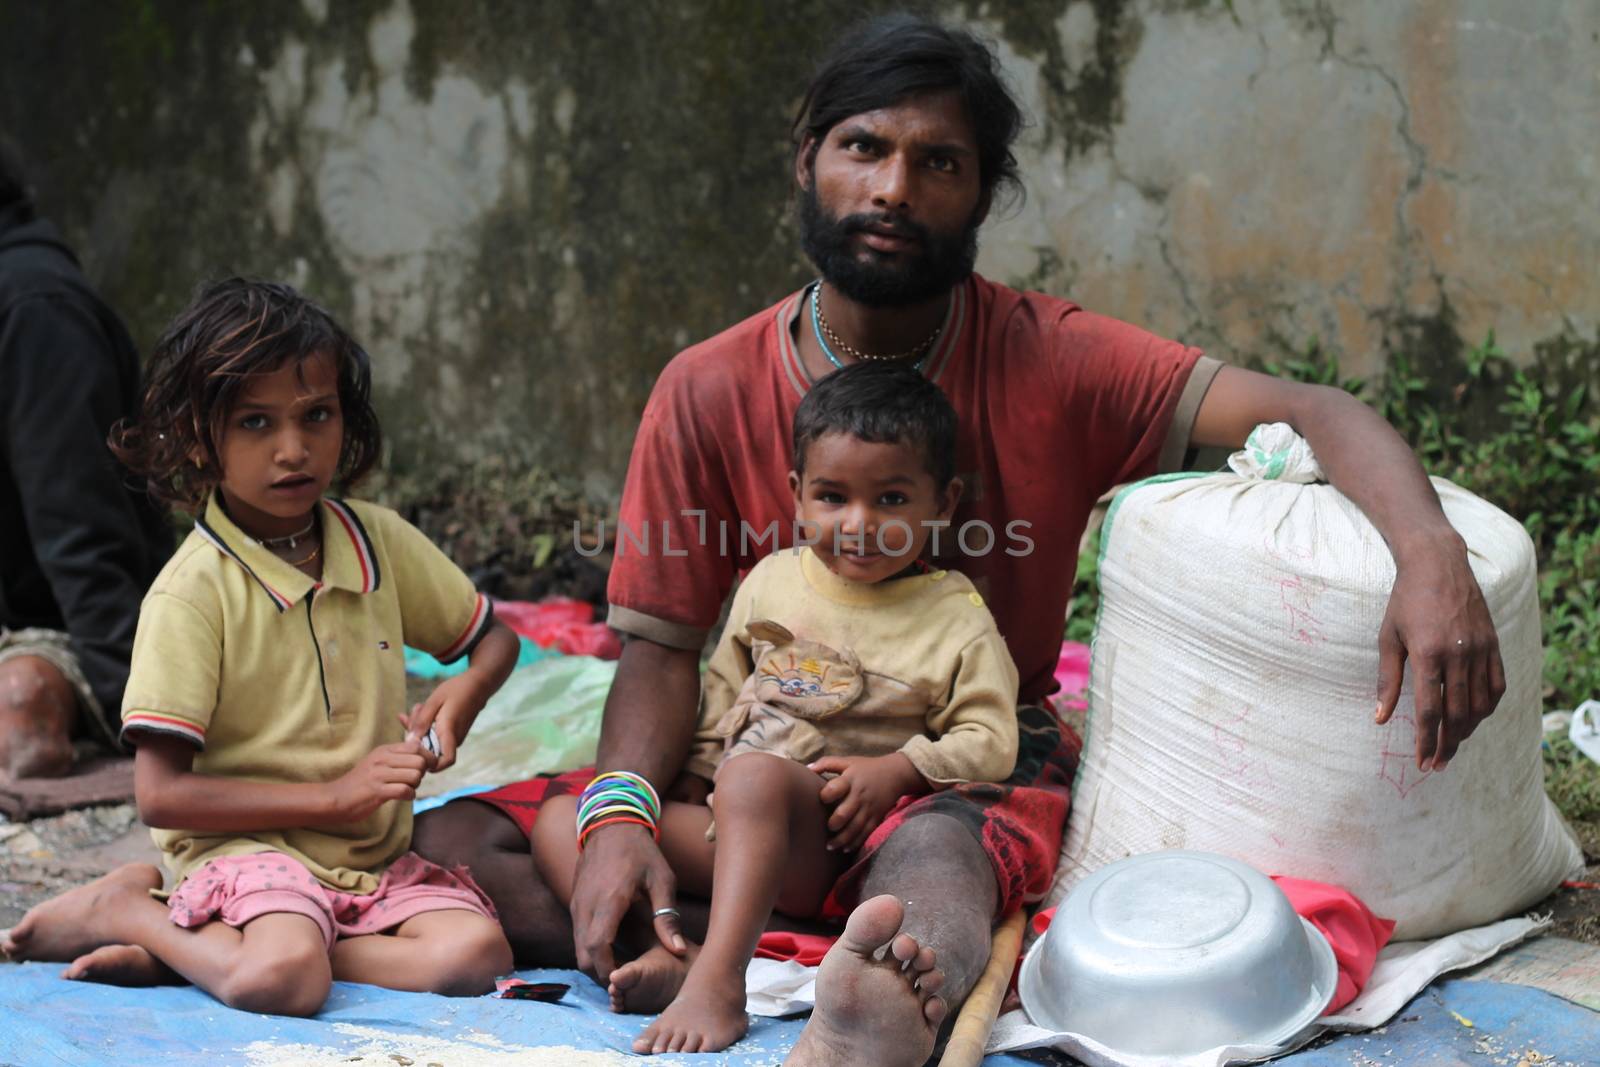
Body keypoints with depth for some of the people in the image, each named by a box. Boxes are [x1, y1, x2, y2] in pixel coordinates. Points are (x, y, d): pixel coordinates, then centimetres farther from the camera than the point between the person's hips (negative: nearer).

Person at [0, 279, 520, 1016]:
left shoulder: (380, 541, 6)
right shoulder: (193, 589, -10)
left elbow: (492, 638, 22)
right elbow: (160, 794, -14)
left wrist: (463, 693, -2)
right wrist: (334, 795, -16)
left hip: (376, 857, 6)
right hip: (244, 844, -6)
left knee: (474, 953, -22)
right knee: (281, 980, -35)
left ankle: (184, 945, -8)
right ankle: (125, 910, -3)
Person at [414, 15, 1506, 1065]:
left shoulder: (1048, 361, -8)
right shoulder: (709, 392, -2)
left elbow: (1306, 411, -17)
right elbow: (661, 646, -2)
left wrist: (1430, 552, -38)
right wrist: (623, 814, -23)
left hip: (980, 766, -3)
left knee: (932, 865, -40)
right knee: (451, 841, -16)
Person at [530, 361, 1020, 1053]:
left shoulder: (957, 622, -2)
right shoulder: (772, 581, 10)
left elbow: (991, 740, -4)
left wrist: (898, 770, -18)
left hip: (827, 841, -6)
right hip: (726, 822, 6)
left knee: (755, 771, -39)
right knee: (560, 820, -8)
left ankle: (718, 978, -47)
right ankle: (661, 956, -33)